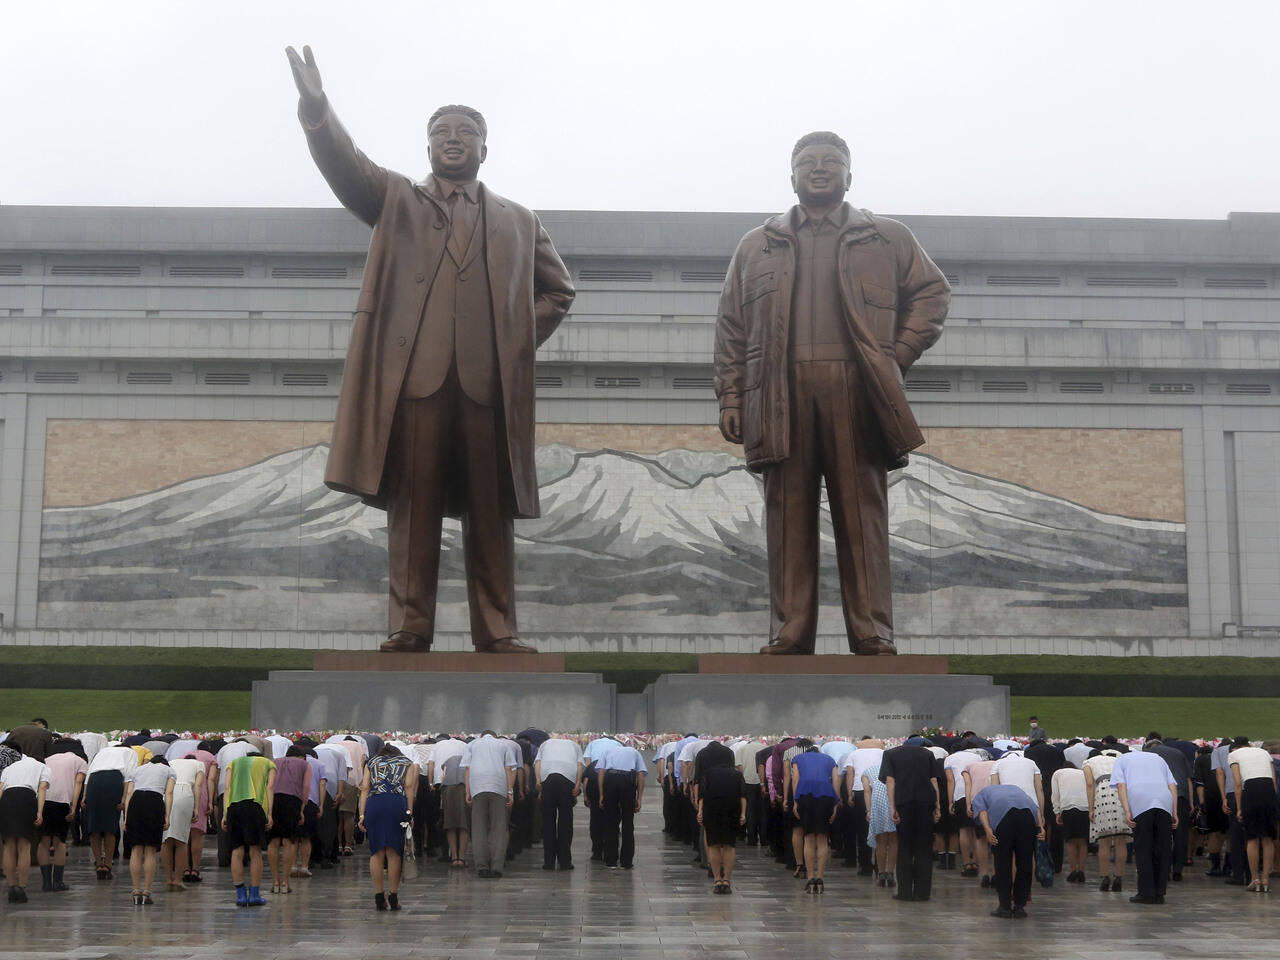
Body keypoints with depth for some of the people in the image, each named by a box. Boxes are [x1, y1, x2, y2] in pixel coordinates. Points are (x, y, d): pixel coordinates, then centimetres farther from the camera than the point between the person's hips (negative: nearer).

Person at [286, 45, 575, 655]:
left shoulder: (517, 222, 23)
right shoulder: (396, 201, 19)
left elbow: (558, 290, 27)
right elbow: (345, 165, 1)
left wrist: (522, 339, 10)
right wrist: (316, 109, -17)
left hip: (490, 381, 1)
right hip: (414, 376, -1)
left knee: (490, 512, 0)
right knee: (412, 507, -4)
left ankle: (496, 633, 3)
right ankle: (409, 629, -2)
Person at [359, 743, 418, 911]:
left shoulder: (371, 762, 28)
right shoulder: (408, 763, 25)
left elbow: (365, 788, 14)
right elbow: (409, 787, 8)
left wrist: (362, 815, 8)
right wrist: (409, 812, 3)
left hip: (373, 803, 1)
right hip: (398, 803, -1)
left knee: (376, 852, 5)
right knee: (394, 852, 3)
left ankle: (379, 898, 4)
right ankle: (393, 897, 2)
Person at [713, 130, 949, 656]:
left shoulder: (888, 239, 16)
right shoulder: (756, 246, 19)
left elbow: (932, 293, 15)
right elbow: (731, 327, 14)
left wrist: (897, 355, 2)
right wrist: (730, 397, 4)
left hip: (857, 393, -1)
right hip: (783, 394, 1)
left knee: (863, 516, -2)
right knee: (789, 518, -1)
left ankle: (873, 636, -1)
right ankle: (788, 636, 1)